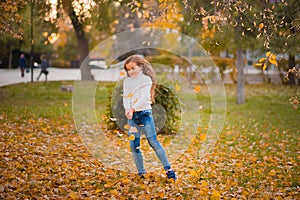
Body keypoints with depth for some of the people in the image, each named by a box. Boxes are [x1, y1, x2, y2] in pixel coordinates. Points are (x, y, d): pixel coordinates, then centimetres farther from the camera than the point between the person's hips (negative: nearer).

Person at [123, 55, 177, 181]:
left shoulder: (146, 79, -3)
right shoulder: (127, 81, 11)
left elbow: (144, 97, -15)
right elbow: (125, 97, -1)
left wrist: (133, 109, -28)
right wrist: (127, 110, -21)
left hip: (145, 113, -4)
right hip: (131, 115, 4)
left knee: (153, 142, -5)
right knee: (134, 145, 2)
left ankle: (168, 169, 2)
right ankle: (141, 173, 11)